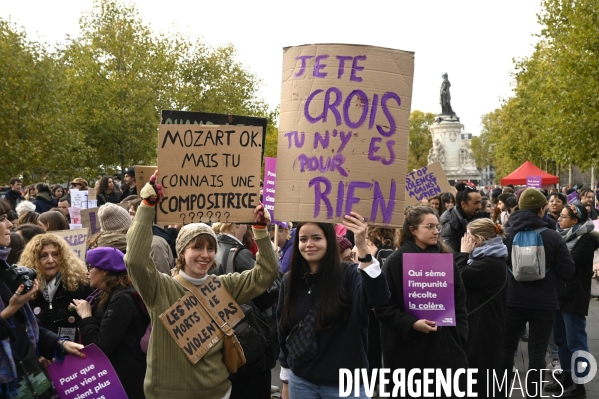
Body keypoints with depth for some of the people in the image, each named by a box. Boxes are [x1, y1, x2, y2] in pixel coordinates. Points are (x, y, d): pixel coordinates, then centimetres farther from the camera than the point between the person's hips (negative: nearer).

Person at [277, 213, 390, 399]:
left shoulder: (349, 274, -11)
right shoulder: (290, 280, 2)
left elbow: (378, 298, -32)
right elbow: (284, 333, 9)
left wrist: (362, 247, -40)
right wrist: (285, 380, 13)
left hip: (345, 383, -3)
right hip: (301, 381, 4)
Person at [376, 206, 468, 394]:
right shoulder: (396, 261, -8)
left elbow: (459, 300, 12)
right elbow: (382, 305, -11)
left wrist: (459, 335, 5)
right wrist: (411, 323, -19)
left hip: (444, 345, 4)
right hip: (408, 348, -4)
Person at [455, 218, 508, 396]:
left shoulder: (489, 264, -23)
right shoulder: (491, 259, 11)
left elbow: (458, 279, -20)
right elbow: (465, 277, 13)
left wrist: (463, 253, -13)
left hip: (483, 327, -10)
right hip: (483, 324, 10)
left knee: (478, 373, 0)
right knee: (482, 372, 19)